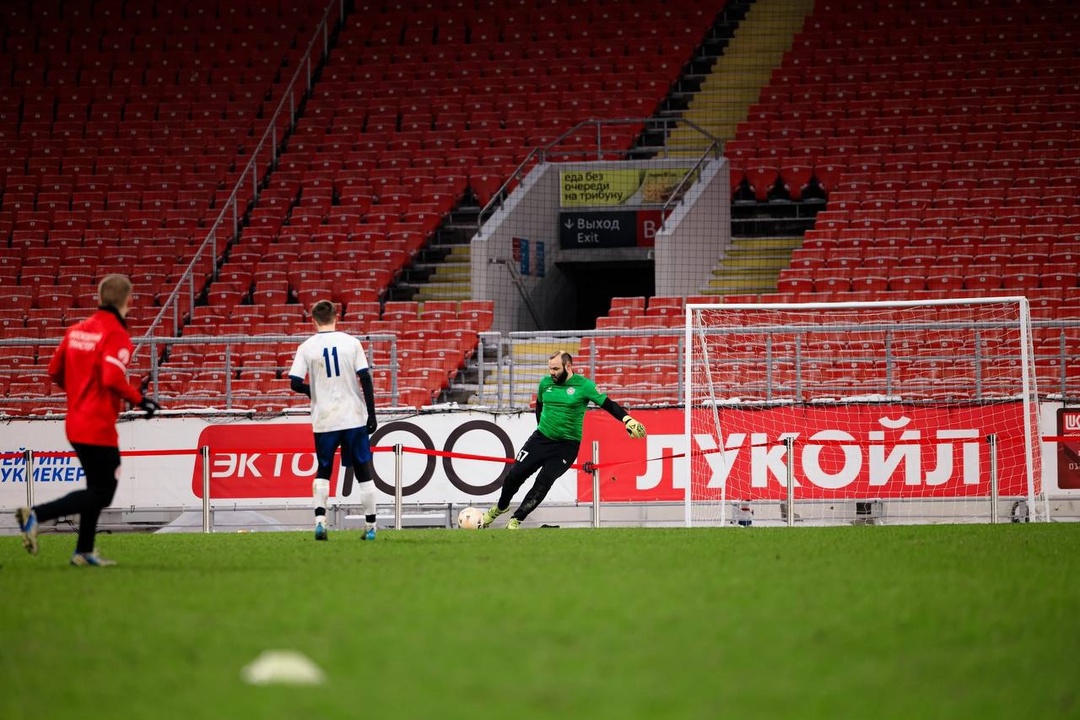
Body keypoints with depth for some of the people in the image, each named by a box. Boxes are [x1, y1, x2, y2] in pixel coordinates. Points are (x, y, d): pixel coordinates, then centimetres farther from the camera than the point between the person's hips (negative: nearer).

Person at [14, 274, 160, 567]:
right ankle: (37, 515, -15)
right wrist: (139, 400, -13)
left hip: (76, 421, 9)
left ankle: (84, 552, 22)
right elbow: (113, 378, -26)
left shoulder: (77, 330, 8)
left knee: (97, 489, 20)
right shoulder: (116, 334, -15)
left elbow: (54, 371, 14)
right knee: (101, 495, -3)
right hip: (99, 426, -9)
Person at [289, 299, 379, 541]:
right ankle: (371, 526, 9)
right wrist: (371, 414, -1)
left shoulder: (307, 347, -2)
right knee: (363, 471, 9)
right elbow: (365, 378, -5)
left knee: (323, 472, 13)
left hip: (325, 420, 0)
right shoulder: (351, 342, -2)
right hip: (354, 418, 0)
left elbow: (295, 383, -6)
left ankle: (320, 520, -6)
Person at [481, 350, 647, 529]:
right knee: (515, 474, -1)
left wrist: (627, 420, -26)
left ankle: (516, 520, -1)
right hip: (541, 438, 4)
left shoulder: (584, 385, -11)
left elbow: (608, 404, -13)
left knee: (543, 483, -13)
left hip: (567, 445, -4)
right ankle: (501, 507, 27)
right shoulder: (545, 383, 2)